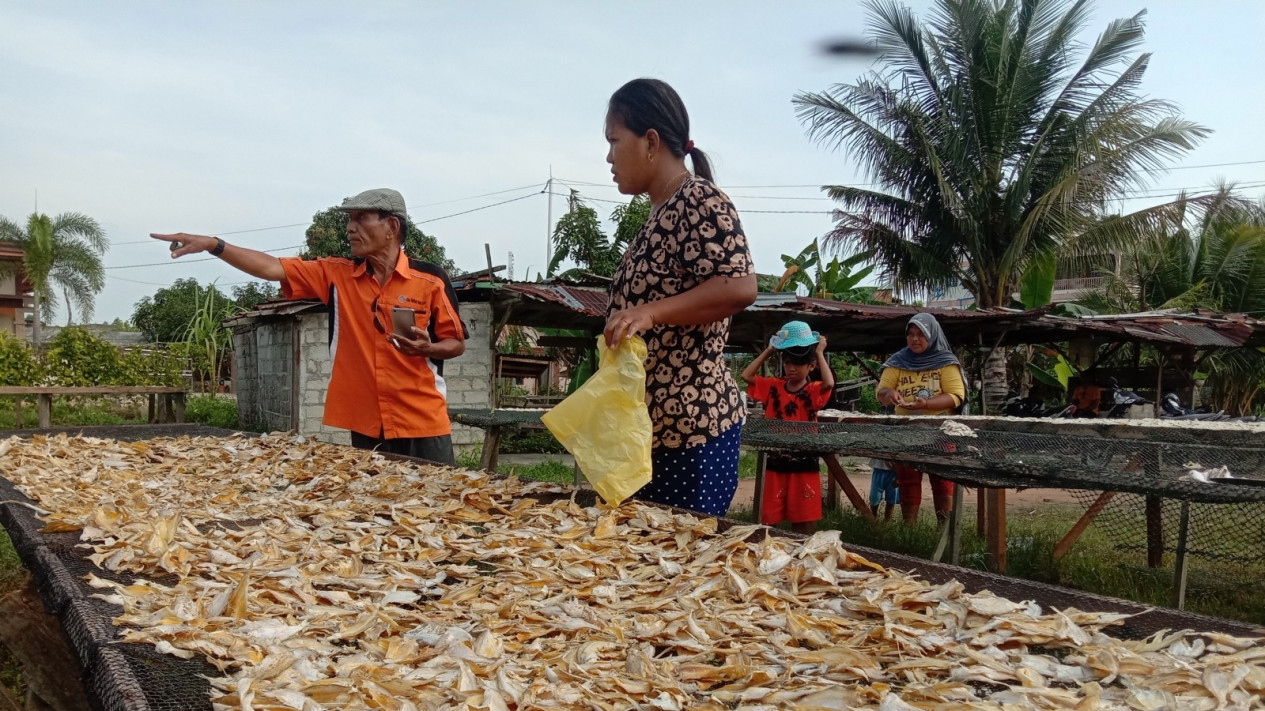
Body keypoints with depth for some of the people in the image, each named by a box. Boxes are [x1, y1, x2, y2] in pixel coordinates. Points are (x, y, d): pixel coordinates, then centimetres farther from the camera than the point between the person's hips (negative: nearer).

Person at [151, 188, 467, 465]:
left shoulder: (431, 279, -5)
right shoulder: (337, 275, 4)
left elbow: (457, 344, 1)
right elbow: (272, 268, -3)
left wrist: (427, 348, -19)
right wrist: (213, 244, -13)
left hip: (422, 425, -3)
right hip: (365, 425, 4)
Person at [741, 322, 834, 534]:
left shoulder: (814, 391, -5)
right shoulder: (774, 387, 6)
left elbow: (829, 383, -26)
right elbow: (747, 375, -2)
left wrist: (820, 353, -14)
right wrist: (769, 351, 1)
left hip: (804, 465, -3)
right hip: (776, 463, 3)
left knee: (803, 522, 6)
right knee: (769, 520, 9)